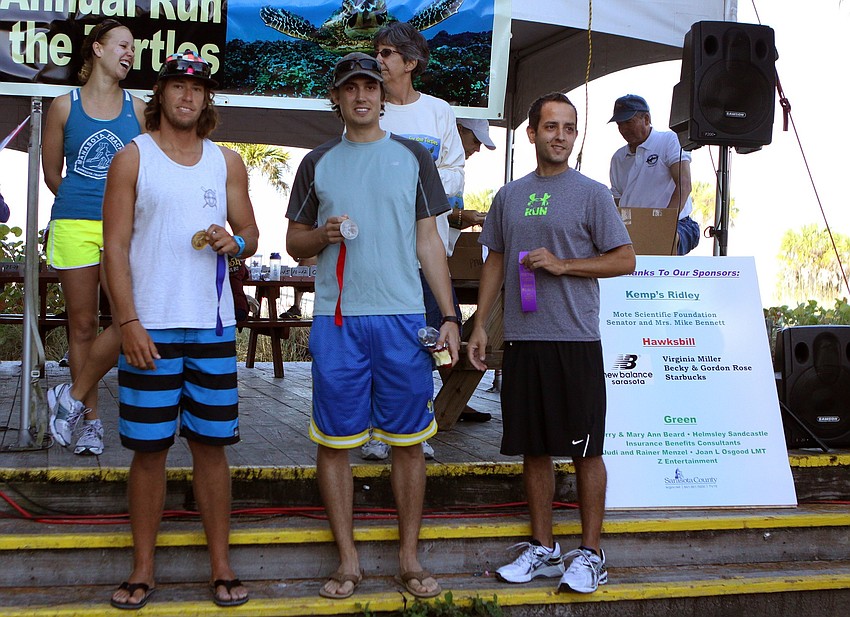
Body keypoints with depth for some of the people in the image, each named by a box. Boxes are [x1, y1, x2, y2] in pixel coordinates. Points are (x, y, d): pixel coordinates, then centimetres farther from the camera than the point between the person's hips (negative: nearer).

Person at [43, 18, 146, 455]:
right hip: (74, 226, -1)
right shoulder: (64, 106, 5)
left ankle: (73, 397, 4)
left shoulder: (137, 109, 8)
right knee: (82, 324, 3)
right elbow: (52, 174, 11)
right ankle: (91, 419, 12)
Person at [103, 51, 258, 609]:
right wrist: (129, 322, -12)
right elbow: (115, 246, -2)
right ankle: (144, 568, 13)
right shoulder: (132, 158, 3)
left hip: (214, 327, 2)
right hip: (150, 327, -2)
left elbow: (251, 234, 17)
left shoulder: (227, 162, 12)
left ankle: (221, 565, 14)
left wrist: (234, 242, -9)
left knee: (212, 444, 5)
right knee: (149, 449, 1)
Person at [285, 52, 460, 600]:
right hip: (335, 318, 1)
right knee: (334, 442, 3)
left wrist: (449, 315, 1)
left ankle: (410, 557, 14)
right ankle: (348, 560, 13)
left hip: (403, 318, -1)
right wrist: (323, 235, -8)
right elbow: (294, 242, 15)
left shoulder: (412, 157, 9)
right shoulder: (318, 163, 11)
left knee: (408, 441, 3)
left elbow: (428, 242, 8)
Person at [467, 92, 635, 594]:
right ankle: (543, 549, 20)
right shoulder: (510, 195, 13)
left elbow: (625, 260, -2)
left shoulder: (591, 194, 0)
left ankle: (591, 553, 9)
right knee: (534, 448, 10)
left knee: (585, 450, 0)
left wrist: (562, 264, -12)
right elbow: (496, 261, 19)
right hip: (522, 339, 5)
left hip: (576, 340, -4)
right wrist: (480, 325, 12)